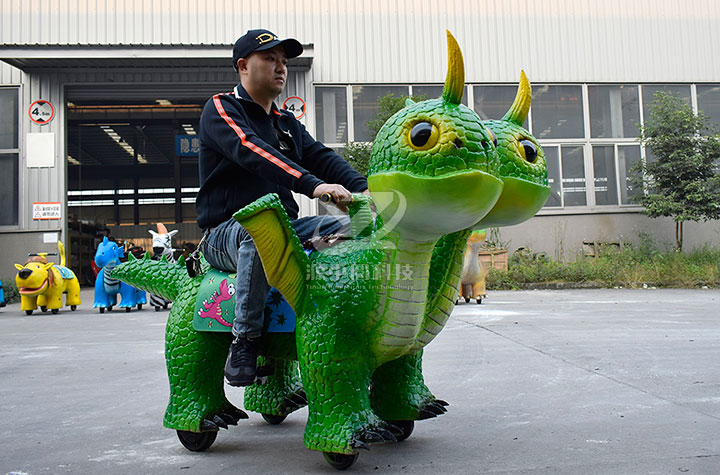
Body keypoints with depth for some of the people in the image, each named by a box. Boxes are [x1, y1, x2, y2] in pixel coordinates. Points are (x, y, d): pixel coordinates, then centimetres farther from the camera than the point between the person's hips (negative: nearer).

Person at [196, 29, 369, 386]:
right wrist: (313, 185, -36)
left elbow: (321, 157, 6)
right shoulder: (221, 109, -1)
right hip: (225, 232, -6)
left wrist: (364, 187, -15)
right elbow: (253, 153, -21)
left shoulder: (288, 123, 22)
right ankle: (244, 344, -29)